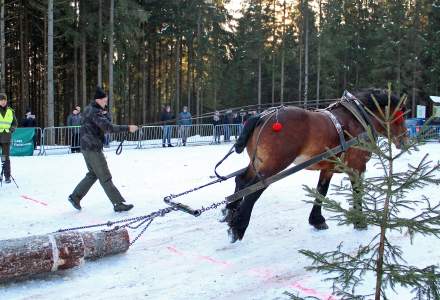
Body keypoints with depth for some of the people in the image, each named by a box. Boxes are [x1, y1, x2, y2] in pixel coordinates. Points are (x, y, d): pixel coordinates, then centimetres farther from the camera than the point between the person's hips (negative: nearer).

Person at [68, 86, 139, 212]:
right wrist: (127, 128, -28)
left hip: (88, 148, 10)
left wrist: (104, 113, -5)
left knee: (93, 174, 19)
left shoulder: (90, 109, 13)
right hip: (93, 148, -10)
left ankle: (75, 196, 24)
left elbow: (106, 122, 14)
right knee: (105, 177, -7)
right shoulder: (94, 112, -18)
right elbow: (109, 127, -28)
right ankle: (118, 203, -3)